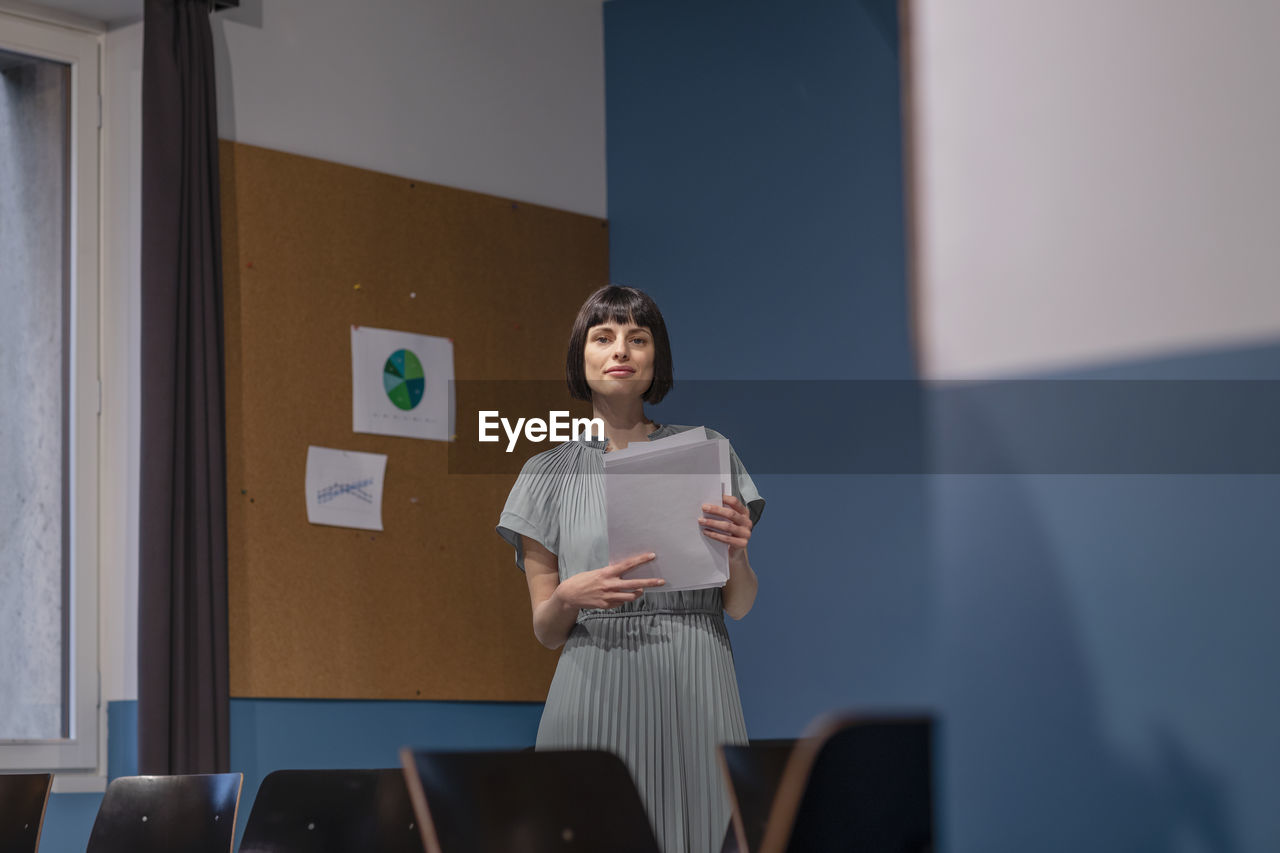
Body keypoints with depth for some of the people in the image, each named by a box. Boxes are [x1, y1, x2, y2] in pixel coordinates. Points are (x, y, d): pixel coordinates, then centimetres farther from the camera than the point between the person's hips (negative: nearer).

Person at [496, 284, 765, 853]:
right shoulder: (550, 473, 9)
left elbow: (739, 607, 9)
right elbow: (545, 631, 8)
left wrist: (735, 554, -11)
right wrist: (570, 595, -13)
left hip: (695, 686, 0)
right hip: (596, 692, 0)